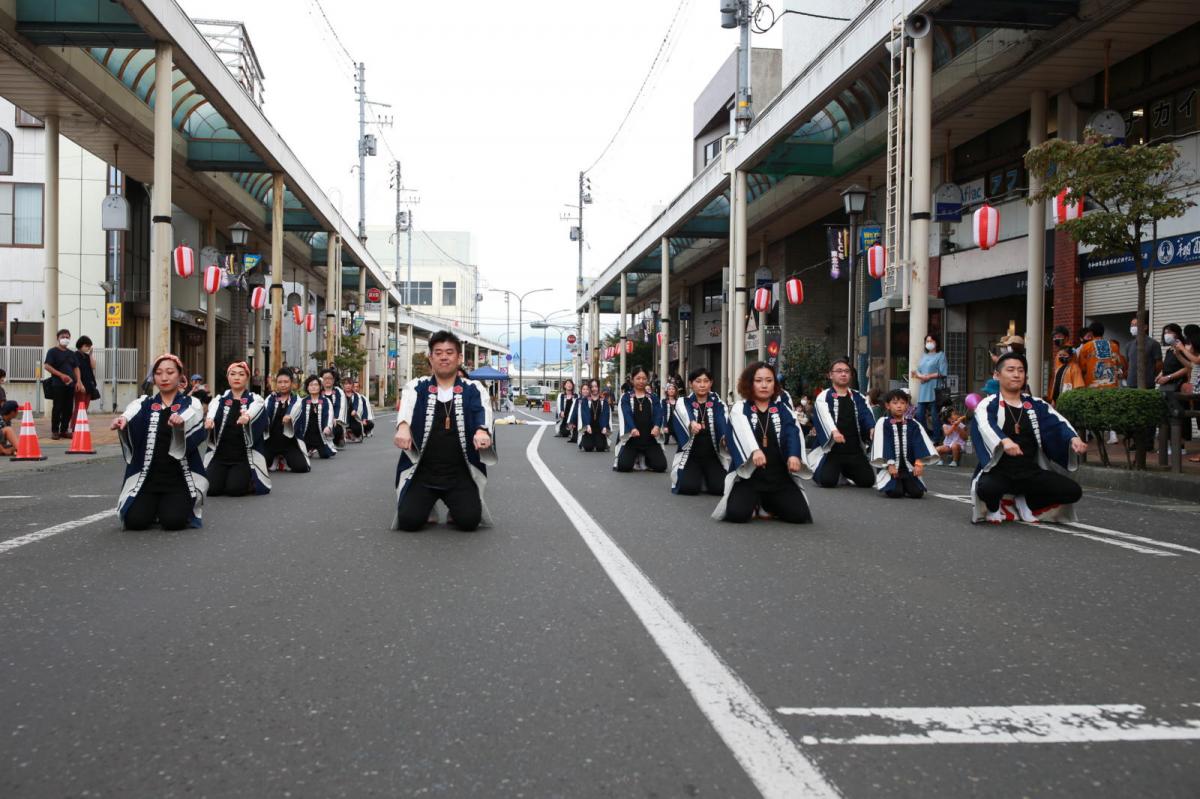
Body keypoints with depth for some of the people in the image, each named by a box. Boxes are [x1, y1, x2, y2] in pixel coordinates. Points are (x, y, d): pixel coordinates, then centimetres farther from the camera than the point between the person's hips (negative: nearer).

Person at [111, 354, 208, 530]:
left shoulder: (191, 404, 2)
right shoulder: (143, 403, 7)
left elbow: (197, 433, -21)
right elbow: (130, 413, -17)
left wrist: (181, 422, -45)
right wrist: (122, 420, -42)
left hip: (179, 478, -2)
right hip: (146, 477, 2)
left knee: (173, 521, -21)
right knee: (135, 521, -16)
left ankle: (182, 505, 16)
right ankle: (154, 506, 19)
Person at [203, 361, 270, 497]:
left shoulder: (255, 399, 2)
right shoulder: (220, 400, 8)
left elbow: (253, 411, -22)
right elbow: (212, 412, -15)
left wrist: (247, 416, -47)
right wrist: (209, 420, -40)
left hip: (244, 456, -2)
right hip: (219, 454, 2)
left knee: (235, 489, -20)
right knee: (211, 488, -15)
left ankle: (247, 479, 14)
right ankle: (227, 476, 19)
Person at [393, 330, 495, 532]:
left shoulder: (473, 389, 3)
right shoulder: (416, 387, 4)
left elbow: (483, 411, -17)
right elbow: (406, 407, -17)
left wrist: (482, 430, -41)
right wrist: (403, 427, -41)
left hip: (460, 473, 0)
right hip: (422, 471, 0)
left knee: (469, 521, -18)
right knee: (409, 521, -16)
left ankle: (454, 507, 20)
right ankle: (429, 505, 21)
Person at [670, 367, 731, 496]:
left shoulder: (718, 404, 5)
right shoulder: (682, 403, 0)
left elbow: (724, 424, -13)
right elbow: (684, 419, -23)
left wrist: (727, 437, -37)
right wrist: (691, 424, -47)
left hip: (714, 456, 1)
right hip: (690, 456, -1)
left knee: (720, 487, -20)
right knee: (688, 487, -24)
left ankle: (706, 477, 17)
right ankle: (697, 475, 13)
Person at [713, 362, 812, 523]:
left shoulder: (783, 410, 10)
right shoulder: (739, 409, 2)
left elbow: (793, 433, -10)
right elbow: (743, 432, -20)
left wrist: (794, 455, -33)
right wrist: (755, 451, -43)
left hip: (780, 476, 2)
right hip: (748, 475, -2)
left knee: (800, 514, -17)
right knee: (737, 513, -27)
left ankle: (769, 503, 17)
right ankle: (755, 501, 12)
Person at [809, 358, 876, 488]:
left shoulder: (858, 397, 11)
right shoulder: (823, 397, -3)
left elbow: (867, 414, -7)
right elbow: (825, 416, -21)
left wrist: (873, 428, -29)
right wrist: (834, 432, -42)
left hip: (855, 450, 4)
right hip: (832, 450, -4)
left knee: (868, 480, -5)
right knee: (828, 481, -22)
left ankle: (846, 471, 27)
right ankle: (820, 470, 17)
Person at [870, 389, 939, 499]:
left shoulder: (914, 425, 10)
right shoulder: (882, 424, 1)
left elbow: (919, 444, 0)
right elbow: (883, 445, -7)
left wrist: (919, 463, -15)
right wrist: (890, 464, -18)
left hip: (909, 468, 3)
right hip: (891, 468, -3)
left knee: (917, 492, -17)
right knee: (895, 492, -26)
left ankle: (904, 484, 17)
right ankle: (888, 485, 11)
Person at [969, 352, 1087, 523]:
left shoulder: (1036, 405, 10)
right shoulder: (988, 405, -4)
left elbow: (1058, 422, -6)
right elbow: (986, 425, -25)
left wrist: (1074, 438, -28)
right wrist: (1004, 441, -46)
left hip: (1031, 472, 4)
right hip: (999, 471, -4)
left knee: (1073, 491, -15)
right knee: (987, 488, -38)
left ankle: (1026, 503, 13)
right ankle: (994, 508, 2)